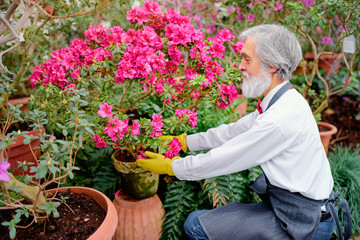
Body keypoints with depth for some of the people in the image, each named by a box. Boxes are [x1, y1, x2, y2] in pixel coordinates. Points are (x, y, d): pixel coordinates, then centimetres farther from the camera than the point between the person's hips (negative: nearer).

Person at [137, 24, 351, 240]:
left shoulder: (281, 119, -28)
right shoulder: (283, 102, 3)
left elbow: (225, 159, -21)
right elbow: (234, 131, 11)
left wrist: (170, 167, -8)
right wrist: (181, 141, 11)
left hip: (300, 222, -9)